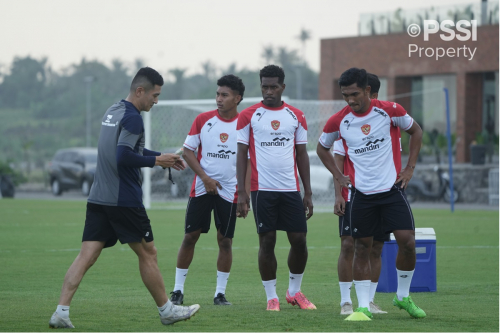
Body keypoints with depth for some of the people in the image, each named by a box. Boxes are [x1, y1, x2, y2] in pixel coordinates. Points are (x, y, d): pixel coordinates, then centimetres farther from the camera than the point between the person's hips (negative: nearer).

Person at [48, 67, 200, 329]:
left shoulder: (113, 111, 17)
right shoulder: (132, 118, -13)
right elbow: (124, 157, -23)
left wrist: (160, 157, 24)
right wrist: (156, 161, -11)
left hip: (98, 199, 8)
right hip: (124, 200, -8)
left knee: (86, 256, -1)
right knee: (147, 253, 7)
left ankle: (61, 311, -13)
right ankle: (167, 310, 18)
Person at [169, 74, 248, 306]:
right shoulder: (203, 120, 1)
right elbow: (188, 151, 2)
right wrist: (205, 178, -10)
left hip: (229, 191, -1)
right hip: (201, 189, 1)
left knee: (225, 241, 1)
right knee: (190, 236, 1)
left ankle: (220, 293, 10)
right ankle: (178, 290, 9)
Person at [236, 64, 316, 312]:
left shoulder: (296, 116, 9)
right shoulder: (249, 116, 1)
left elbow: (302, 155, 13)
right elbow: (241, 154, 1)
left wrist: (308, 192, 8)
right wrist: (241, 192, -6)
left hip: (291, 189, 3)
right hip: (262, 189, -3)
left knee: (299, 240, 1)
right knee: (267, 241, -2)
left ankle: (294, 291, 20)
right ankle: (271, 296, 7)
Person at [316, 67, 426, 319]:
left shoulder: (389, 111, -7)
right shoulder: (339, 121, -5)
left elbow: (415, 131, 10)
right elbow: (322, 148, 15)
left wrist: (409, 169, 4)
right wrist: (339, 176, 5)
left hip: (392, 188, -1)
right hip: (361, 193, 1)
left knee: (407, 241, -9)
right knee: (362, 248, 1)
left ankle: (403, 296, 11)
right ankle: (363, 305, 8)